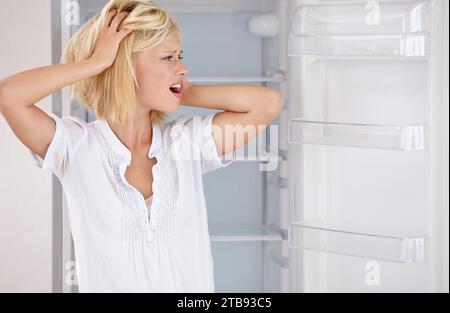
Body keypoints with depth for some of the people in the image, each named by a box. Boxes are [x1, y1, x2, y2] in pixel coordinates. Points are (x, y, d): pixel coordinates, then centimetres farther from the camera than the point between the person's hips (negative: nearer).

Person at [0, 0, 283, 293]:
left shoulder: (188, 140, 4)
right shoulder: (77, 145, -5)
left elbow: (269, 103, -3)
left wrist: (186, 92, 0)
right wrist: (97, 62, -12)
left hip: (195, 287, 2)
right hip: (106, 283, -2)